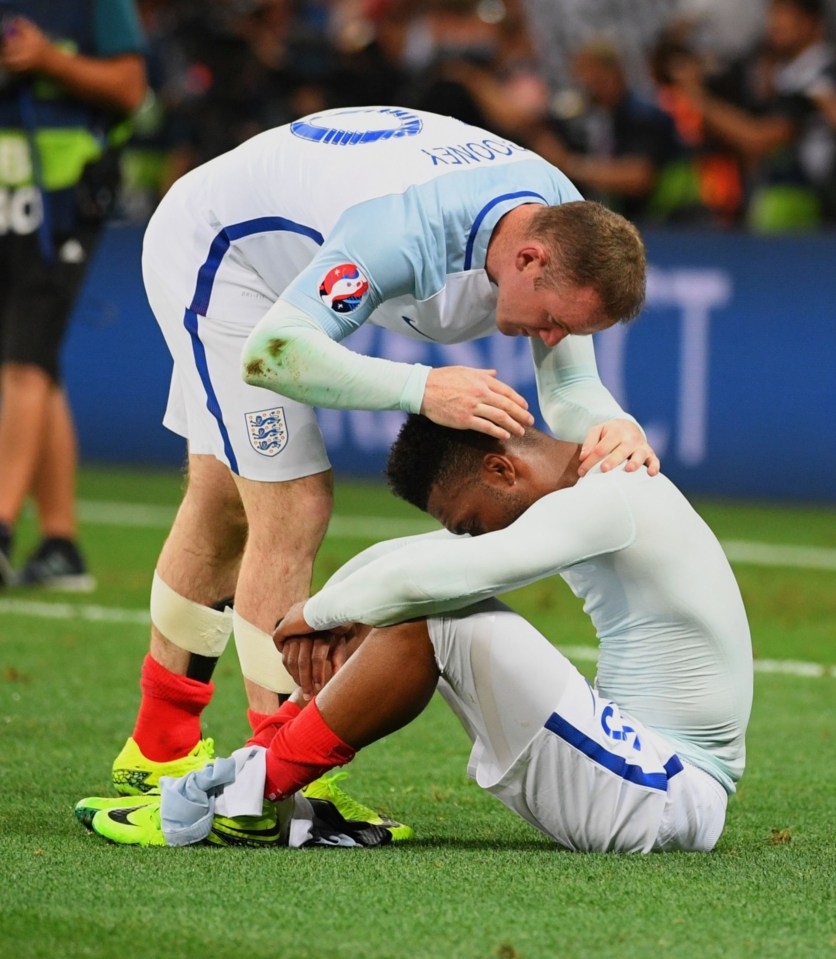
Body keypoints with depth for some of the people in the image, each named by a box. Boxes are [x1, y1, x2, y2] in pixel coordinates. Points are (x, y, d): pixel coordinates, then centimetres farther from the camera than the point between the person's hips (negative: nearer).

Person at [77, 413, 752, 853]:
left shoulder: (607, 502, -17)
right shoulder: (585, 501, 14)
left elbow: (427, 576, -26)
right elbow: (408, 559, 17)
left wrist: (321, 611, -8)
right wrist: (331, 620, 0)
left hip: (666, 802, -10)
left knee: (435, 620, -18)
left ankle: (258, 788, -8)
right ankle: (266, 759, 2)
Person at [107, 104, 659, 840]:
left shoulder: (567, 227, -17)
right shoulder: (408, 229, -43)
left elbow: (567, 383, -16)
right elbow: (270, 354, -46)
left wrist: (610, 424, -40)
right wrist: (421, 389, -53)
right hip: (213, 247, -9)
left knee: (225, 505, 18)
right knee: (293, 509, -16)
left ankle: (160, 752, 32)